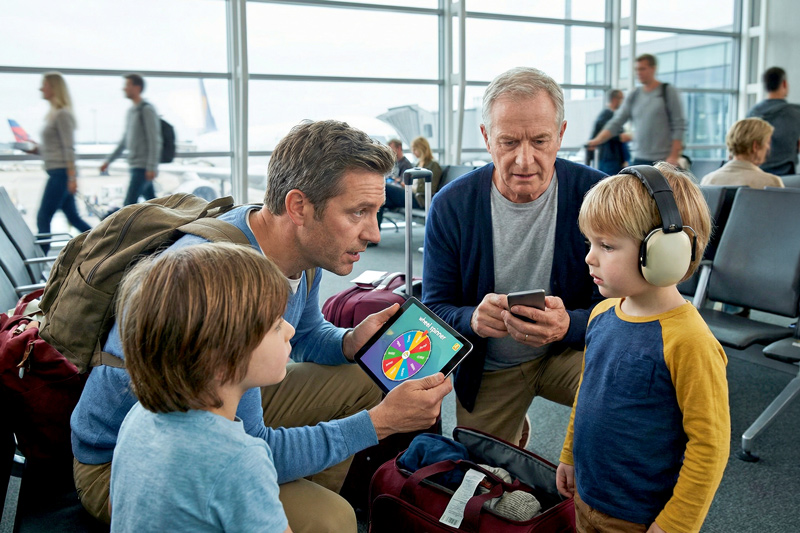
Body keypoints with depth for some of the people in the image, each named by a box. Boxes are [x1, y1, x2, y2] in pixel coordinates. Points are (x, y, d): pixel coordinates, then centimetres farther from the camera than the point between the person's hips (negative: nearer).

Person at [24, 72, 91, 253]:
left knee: (43, 218, -5)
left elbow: (69, 148, -17)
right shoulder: (53, 114, 17)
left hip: (61, 172, -10)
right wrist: (34, 149, 7)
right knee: (73, 217, 11)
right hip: (57, 172, 10)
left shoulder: (62, 114, -12)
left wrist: (72, 177, -21)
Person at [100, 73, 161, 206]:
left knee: (129, 204, -11)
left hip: (143, 168, -9)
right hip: (136, 166, 9)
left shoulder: (147, 109, -9)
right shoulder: (131, 111, 18)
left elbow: (154, 140, -16)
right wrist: (109, 160, 21)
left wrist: (152, 167, -22)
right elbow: (125, 141, 23)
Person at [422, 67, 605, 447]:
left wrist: (568, 324, -37)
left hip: (567, 353, -1)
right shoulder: (450, 206, -13)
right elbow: (436, 307, -8)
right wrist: (473, 319, -32)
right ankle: (514, 431, 43)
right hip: (486, 369, 2)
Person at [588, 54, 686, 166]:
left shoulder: (668, 92, -2)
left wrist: (674, 156, -14)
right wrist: (597, 140, -10)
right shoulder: (634, 96, 10)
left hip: (664, 161, -4)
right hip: (640, 159, 4)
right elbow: (616, 122, 6)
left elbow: (679, 126, -6)